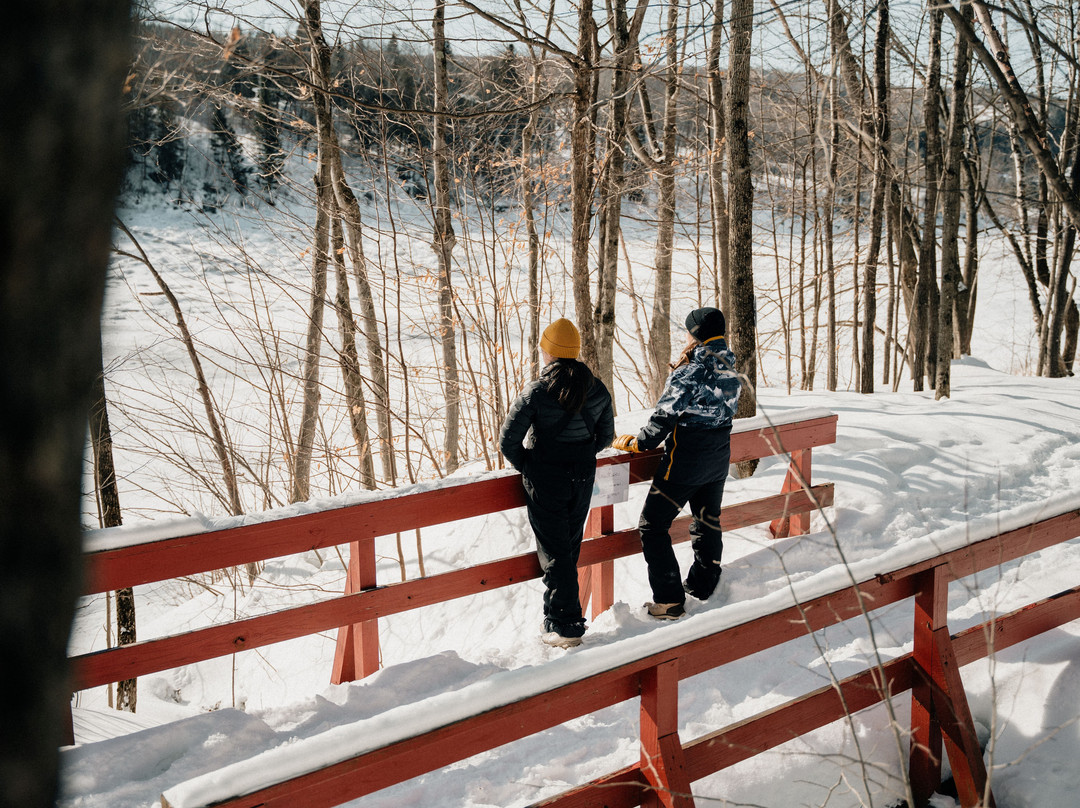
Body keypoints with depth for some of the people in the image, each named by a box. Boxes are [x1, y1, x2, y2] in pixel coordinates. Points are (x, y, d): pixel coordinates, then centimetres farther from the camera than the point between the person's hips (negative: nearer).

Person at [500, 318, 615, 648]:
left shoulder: (536, 391, -16)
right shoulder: (597, 390, -1)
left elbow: (508, 440, -14)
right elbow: (605, 436, 10)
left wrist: (527, 467, 3)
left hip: (545, 479, -5)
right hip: (583, 478, 5)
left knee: (554, 552, 3)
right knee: (570, 547, 18)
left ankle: (565, 626, 5)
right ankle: (558, 617, 27)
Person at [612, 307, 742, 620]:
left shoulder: (689, 373, -20)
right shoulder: (729, 371, 2)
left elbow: (665, 416, -18)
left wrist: (638, 442, -5)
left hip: (686, 461, -8)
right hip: (719, 458, 8)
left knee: (652, 525, 0)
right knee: (707, 521, 22)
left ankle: (670, 601, -2)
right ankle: (703, 585, 37)